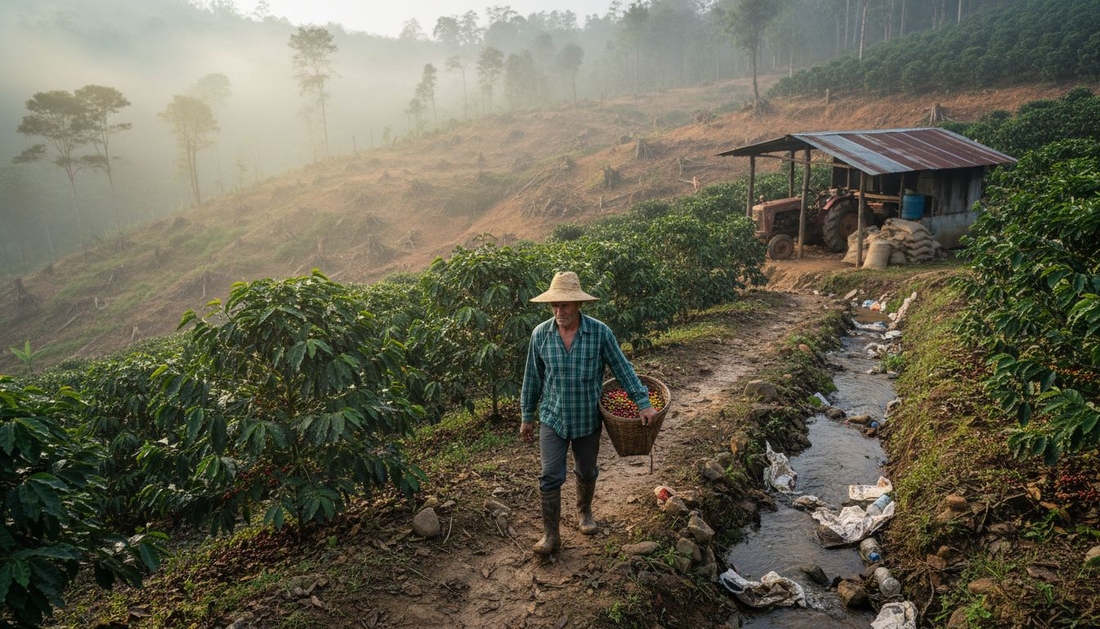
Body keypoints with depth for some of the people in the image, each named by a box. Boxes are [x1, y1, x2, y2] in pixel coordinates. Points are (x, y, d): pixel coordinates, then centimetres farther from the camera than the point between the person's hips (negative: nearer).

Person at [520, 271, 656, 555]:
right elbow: (533, 378, 1)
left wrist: (643, 402, -9)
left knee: (586, 473, 18)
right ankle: (551, 534, 14)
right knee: (551, 477, -3)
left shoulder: (600, 333, -14)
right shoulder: (540, 334, -10)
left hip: (588, 420, 0)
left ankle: (584, 511, 46)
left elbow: (622, 368, -5)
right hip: (552, 418, 0)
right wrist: (527, 417, 7)